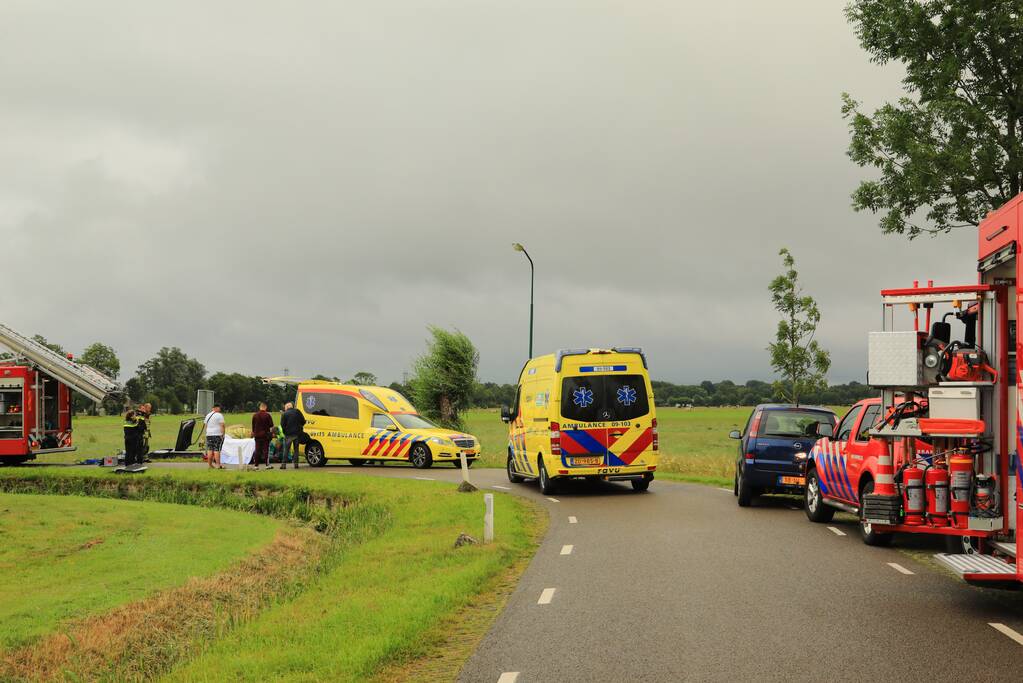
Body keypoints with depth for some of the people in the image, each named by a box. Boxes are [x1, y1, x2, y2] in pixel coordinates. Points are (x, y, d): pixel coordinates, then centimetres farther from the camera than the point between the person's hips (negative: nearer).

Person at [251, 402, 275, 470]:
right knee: (266, 450, -1)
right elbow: (271, 426, -5)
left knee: (257, 450, 7)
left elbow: (253, 426, 13)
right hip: (265, 435, -3)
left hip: (257, 435, 3)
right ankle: (267, 465, -4)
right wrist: (272, 432, 9)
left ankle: (256, 465, 6)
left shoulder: (255, 416, 6)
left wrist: (253, 433, 24)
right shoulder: (267, 415, -7)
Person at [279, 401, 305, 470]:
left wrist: (285, 431, 8)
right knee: (296, 449, 11)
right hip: (297, 434, 3)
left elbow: (282, 424, -7)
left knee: (286, 449, 1)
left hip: (288, 434, -3)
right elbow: (303, 421, 3)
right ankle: (296, 464, 6)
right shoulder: (297, 412, 4)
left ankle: (284, 464, -5)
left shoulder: (285, 414, -4)